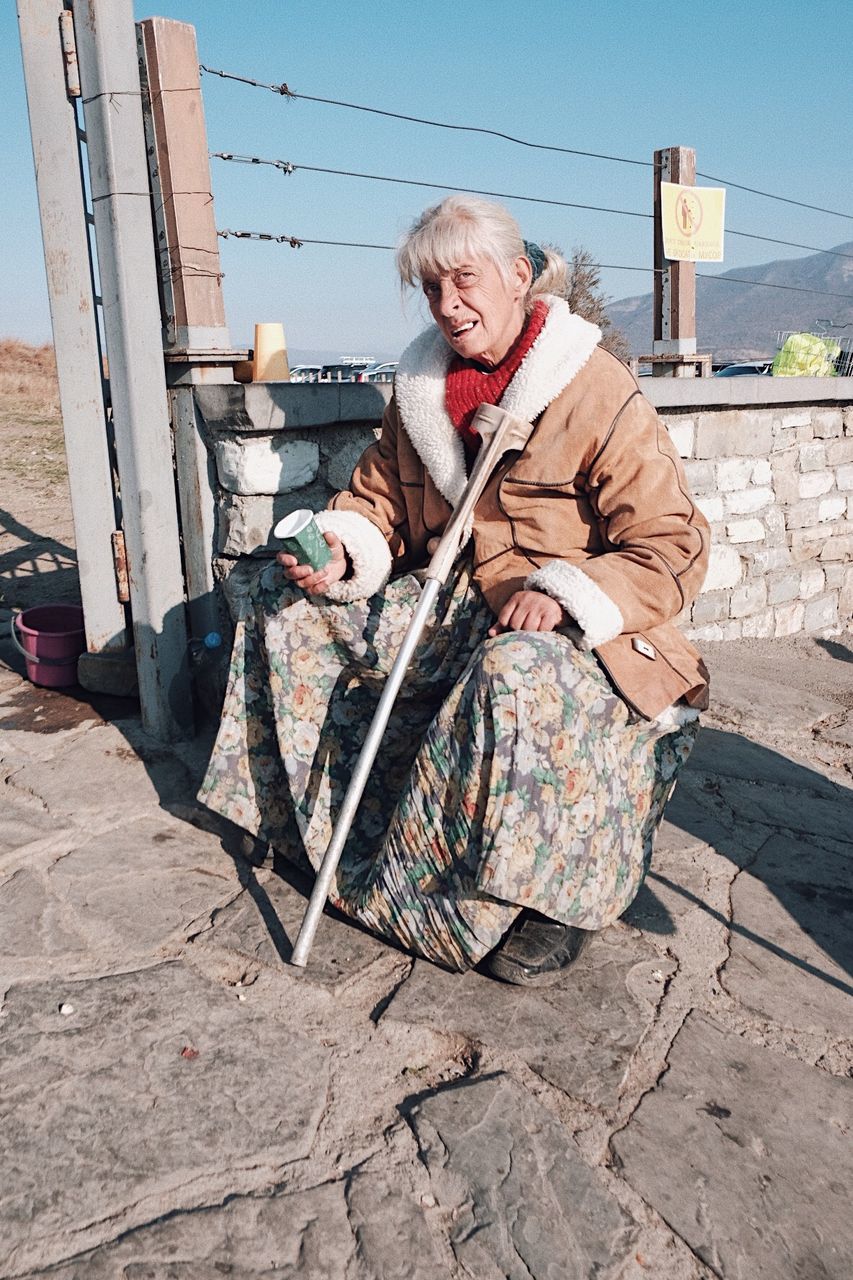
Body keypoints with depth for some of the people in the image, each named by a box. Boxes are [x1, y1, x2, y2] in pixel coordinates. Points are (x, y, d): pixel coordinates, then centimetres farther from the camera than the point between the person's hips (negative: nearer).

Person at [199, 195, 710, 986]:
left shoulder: (598, 395, -14)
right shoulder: (422, 386, 7)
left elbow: (672, 549, -15)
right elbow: (381, 494, 16)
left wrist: (562, 592, -31)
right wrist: (340, 545, -8)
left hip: (565, 627, -7)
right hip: (449, 605, 7)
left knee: (513, 675, -42)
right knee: (288, 597, 4)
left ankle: (564, 893, -20)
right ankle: (323, 809, 11)